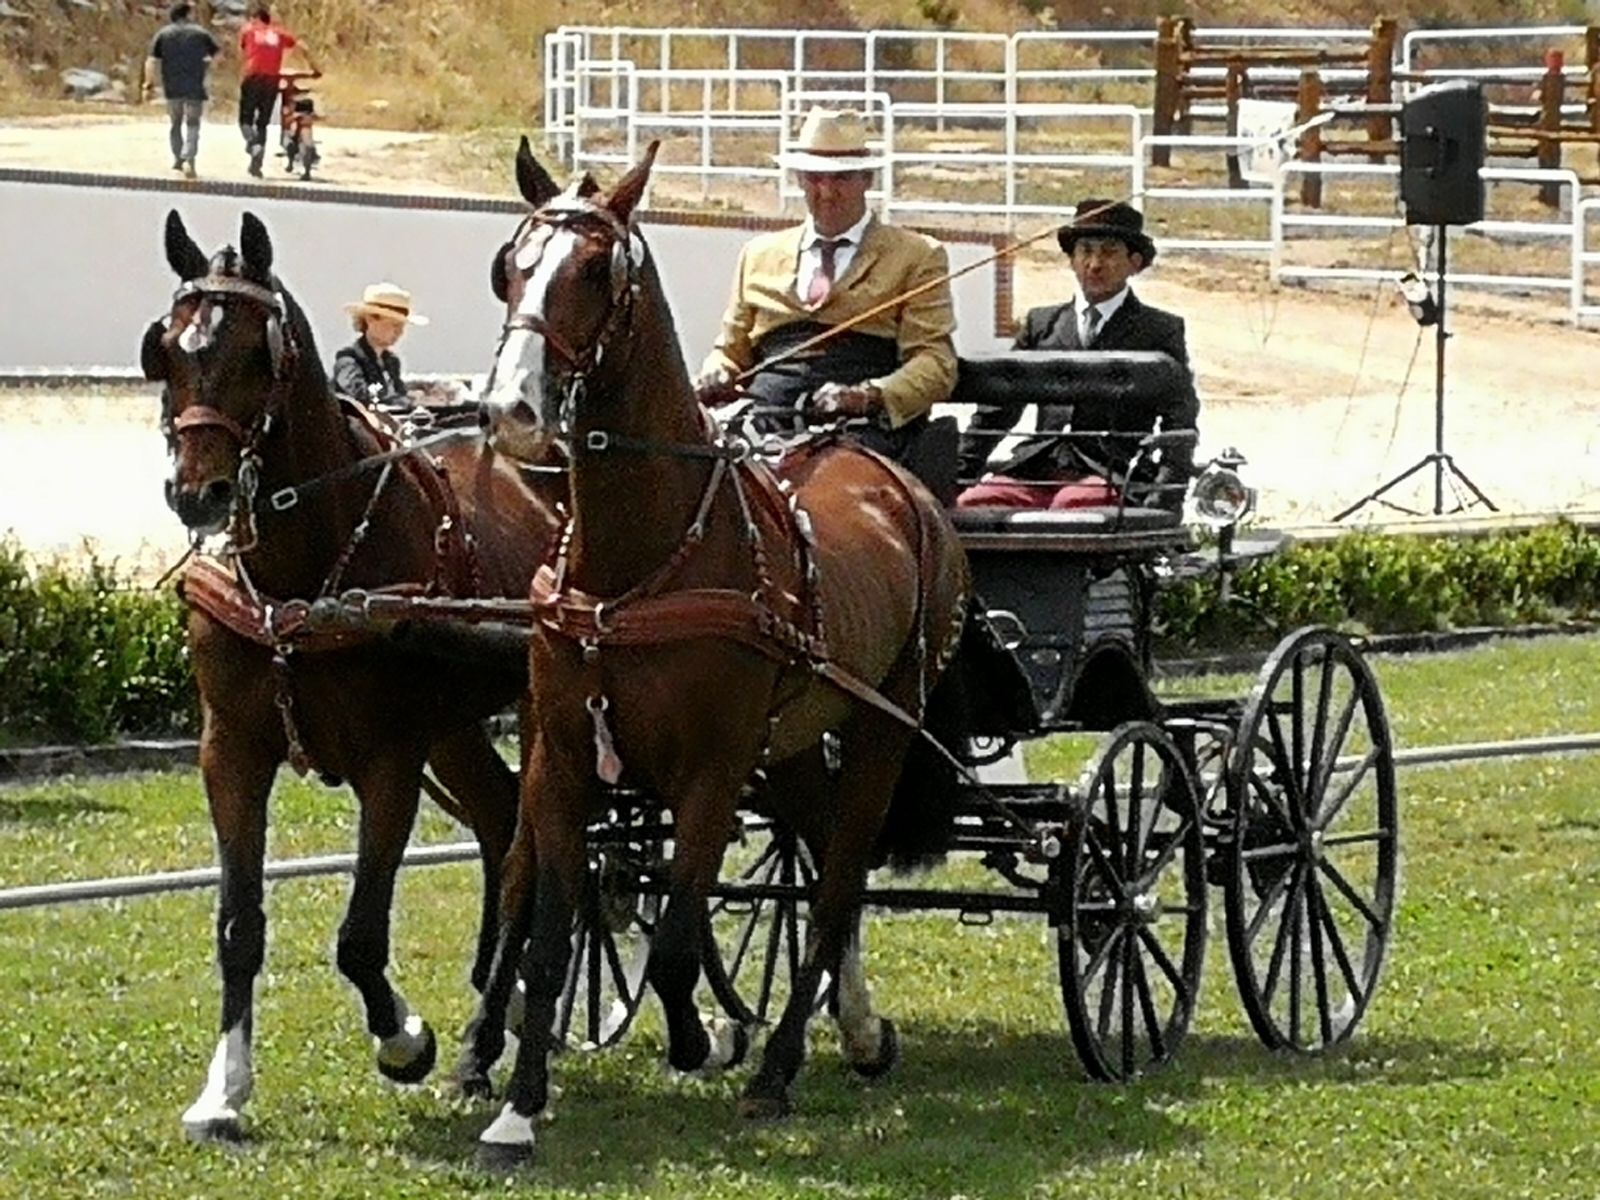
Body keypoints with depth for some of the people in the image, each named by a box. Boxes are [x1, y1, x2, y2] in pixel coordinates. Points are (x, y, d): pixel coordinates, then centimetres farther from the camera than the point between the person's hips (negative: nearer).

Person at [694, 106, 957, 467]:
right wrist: (715, 378, 3)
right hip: (764, 413, 3)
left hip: (857, 424, -3)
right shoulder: (760, 255, 28)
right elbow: (731, 350, 29)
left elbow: (935, 363, 5)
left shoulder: (917, 257, 15)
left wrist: (869, 397, -15)